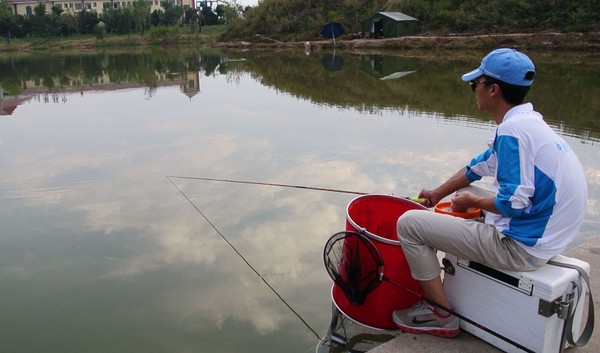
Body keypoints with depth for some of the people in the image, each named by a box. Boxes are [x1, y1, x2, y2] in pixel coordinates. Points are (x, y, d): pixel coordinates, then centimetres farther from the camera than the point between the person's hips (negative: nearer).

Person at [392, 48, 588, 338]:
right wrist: (439, 193, 28)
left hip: (519, 248, -10)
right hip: (544, 236, 10)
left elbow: (514, 204, -26)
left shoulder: (513, 131, -22)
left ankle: (442, 316, 0)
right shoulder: (531, 122, 11)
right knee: (462, 194, 30)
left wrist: (471, 200, -7)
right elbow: (478, 167, 22)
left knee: (409, 223, -11)